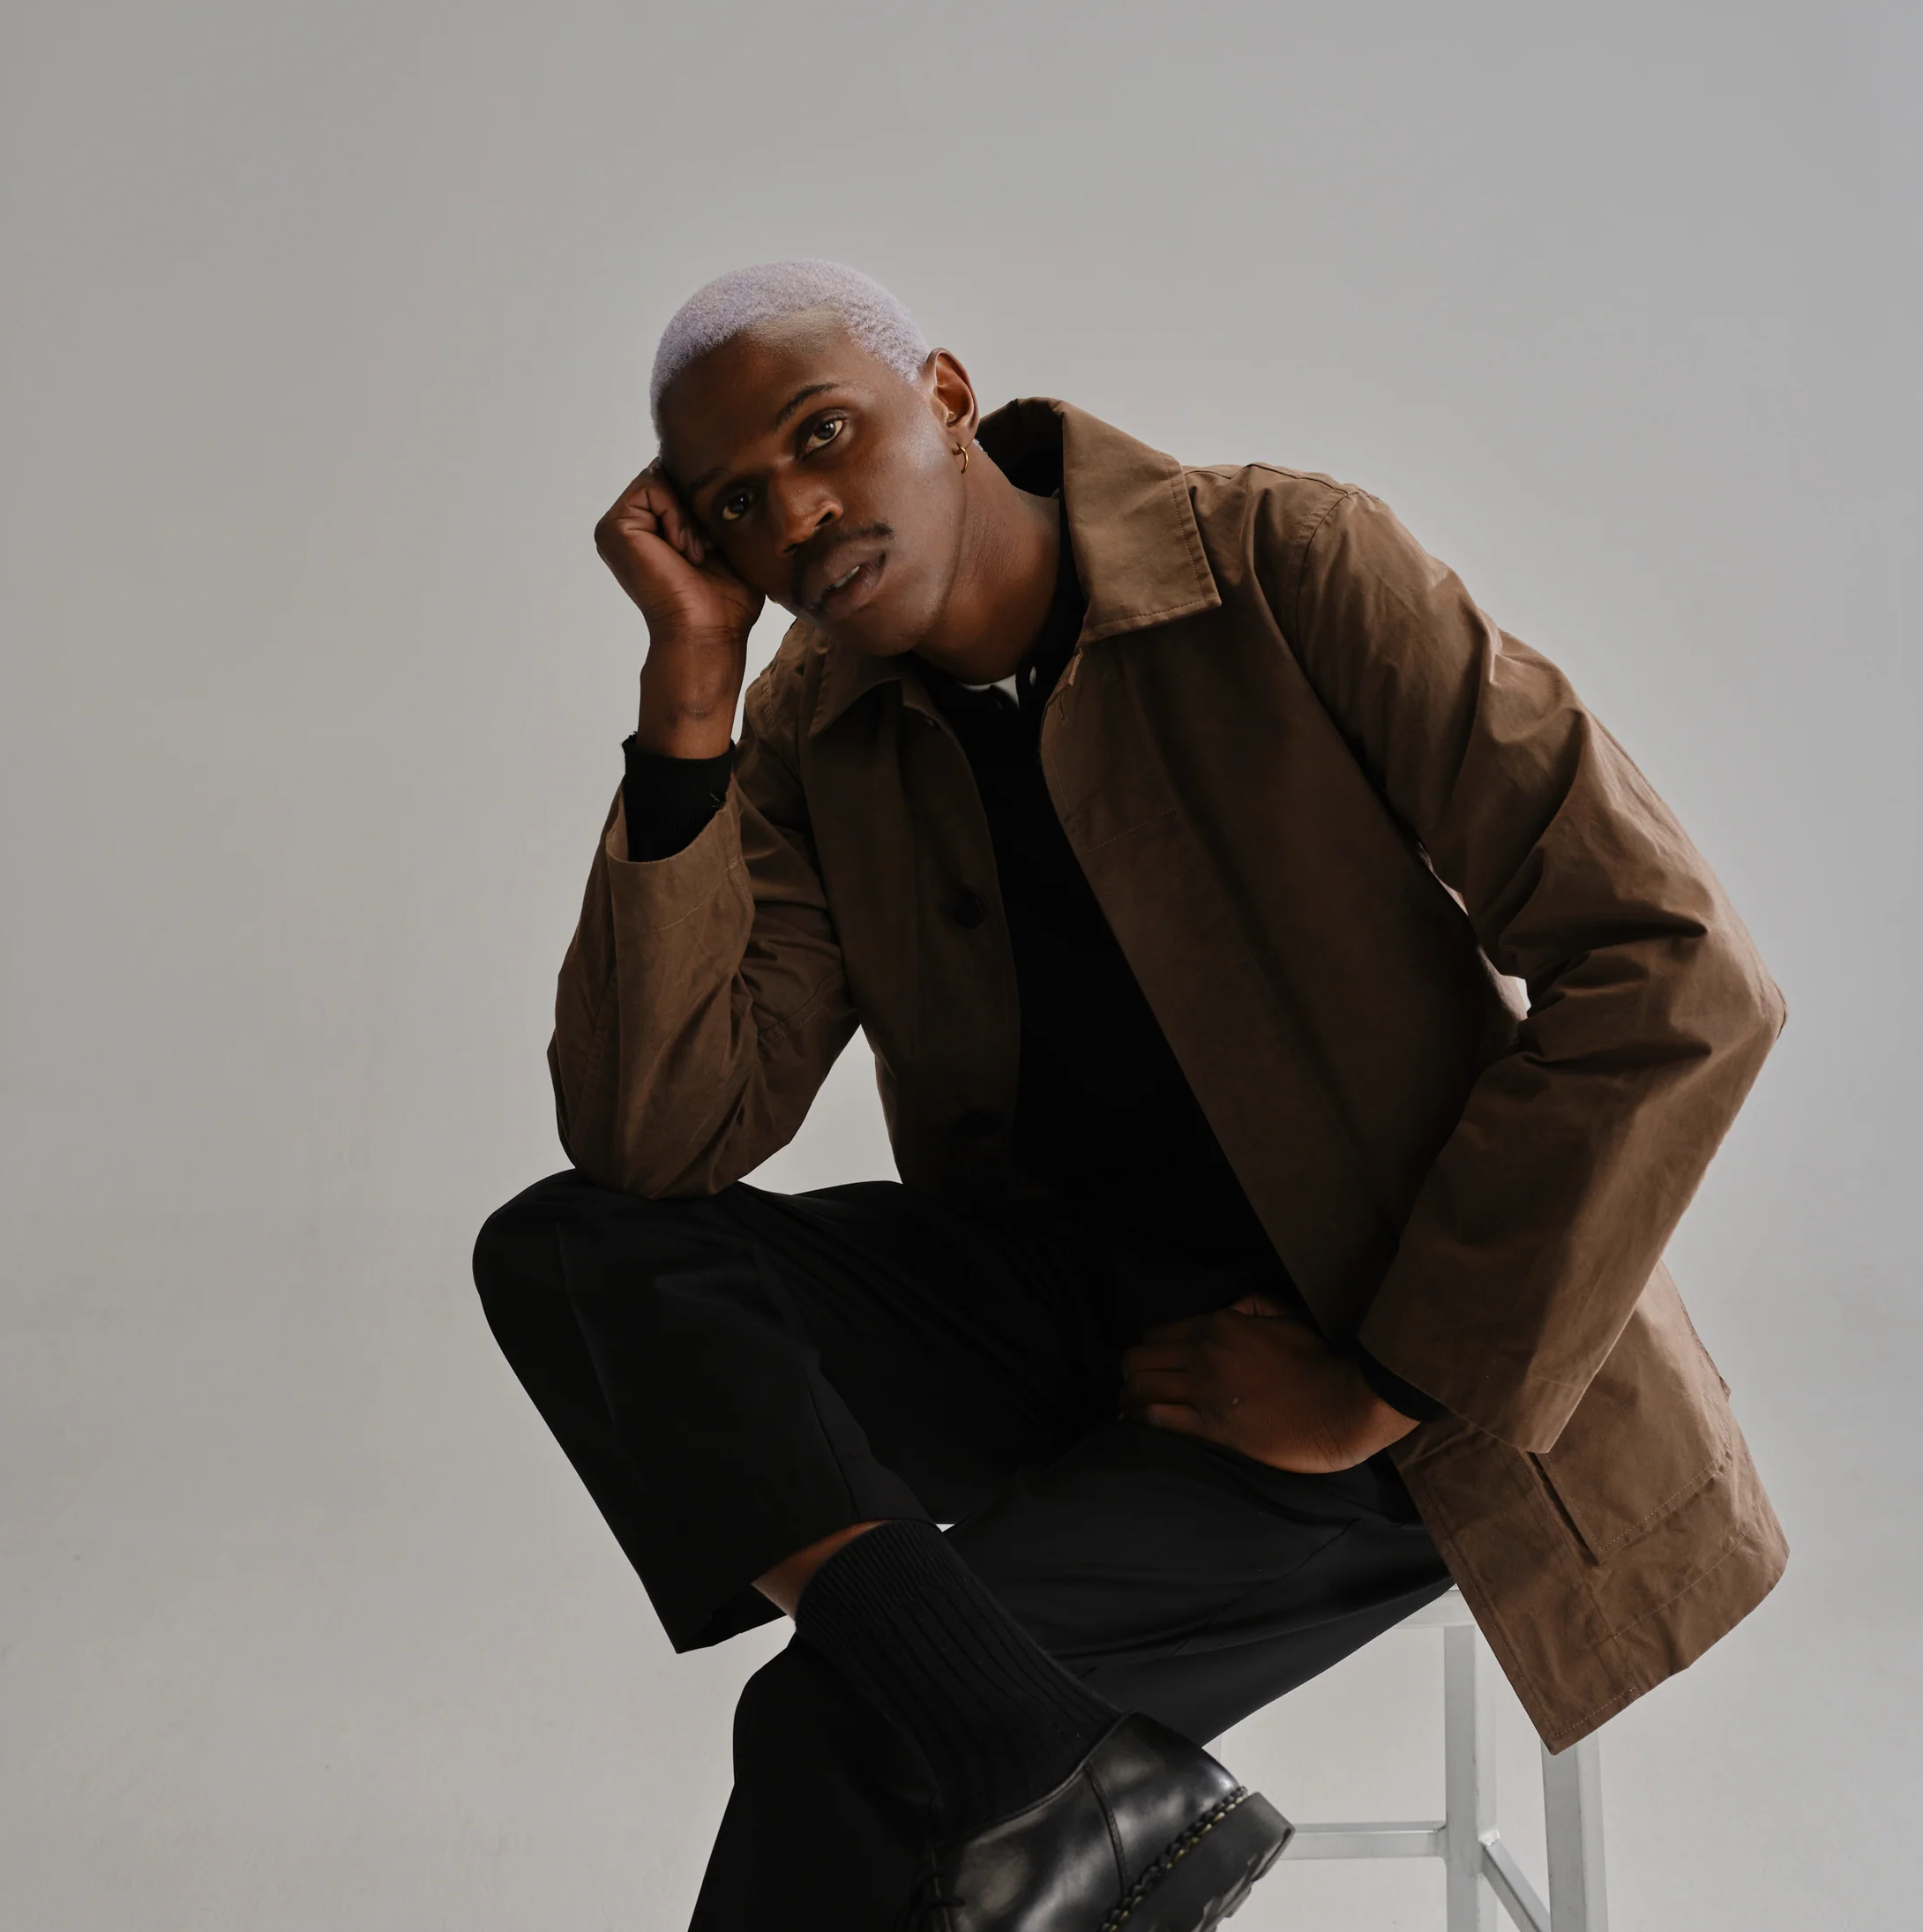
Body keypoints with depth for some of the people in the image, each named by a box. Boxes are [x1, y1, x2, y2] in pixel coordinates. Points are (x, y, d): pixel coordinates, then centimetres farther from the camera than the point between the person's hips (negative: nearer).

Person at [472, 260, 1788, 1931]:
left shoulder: (1291, 569, -15)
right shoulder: (814, 741, -1)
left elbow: (1674, 976, -20)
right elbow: (655, 1141, -13)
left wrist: (1384, 1392, -18)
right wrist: (693, 677, -17)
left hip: (1399, 1364, -5)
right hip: (1061, 1293, 6)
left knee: (838, 1730, -21)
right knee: (567, 1253, -18)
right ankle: (1060, 1777, -30)